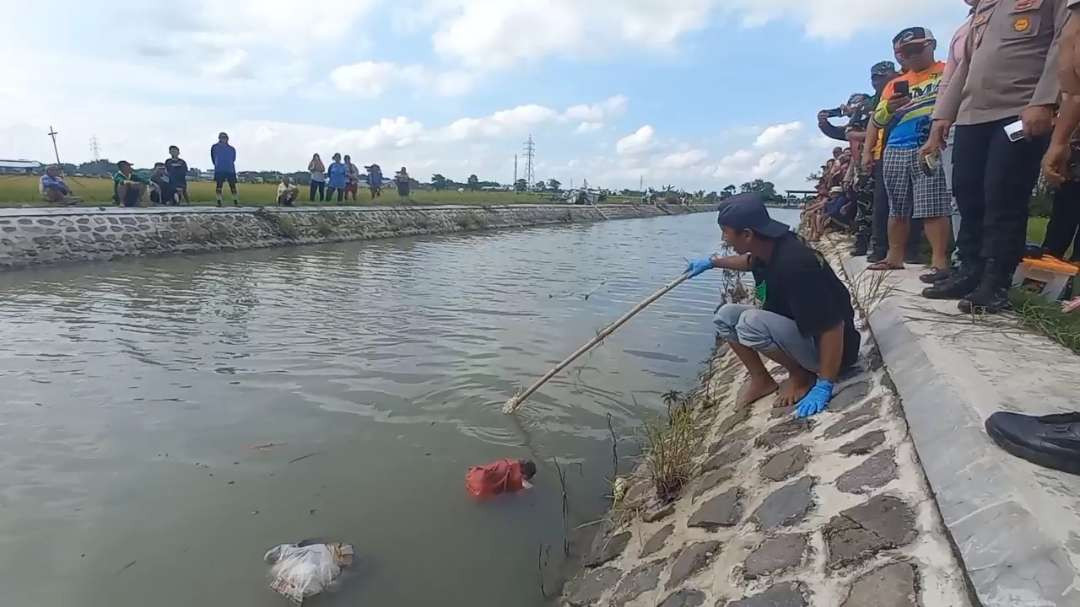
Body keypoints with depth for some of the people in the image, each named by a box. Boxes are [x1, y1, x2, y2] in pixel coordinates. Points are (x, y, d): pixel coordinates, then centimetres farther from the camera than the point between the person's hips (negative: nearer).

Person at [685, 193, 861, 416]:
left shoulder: (795, 264, -33)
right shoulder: (769, 247, -6)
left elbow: (833, 326, -31)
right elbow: (751, 261, 23)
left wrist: (824, 387, -30)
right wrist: (712, 262, 24)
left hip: (823, 346, -8)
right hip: (798, 330, 9)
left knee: (751, 322, -31)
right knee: (726, 316, -1)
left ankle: (801, 375, -6)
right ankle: (761, 379, 8)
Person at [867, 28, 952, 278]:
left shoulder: (947, 71, 9)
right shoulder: (895, 84, 21)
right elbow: (877, 121, 17)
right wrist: (888, 108, -4)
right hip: (895, 151, 5)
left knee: (932, 207, -12)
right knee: (897, 209, 7)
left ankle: (939, 261, -12)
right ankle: (894, 257, 14)